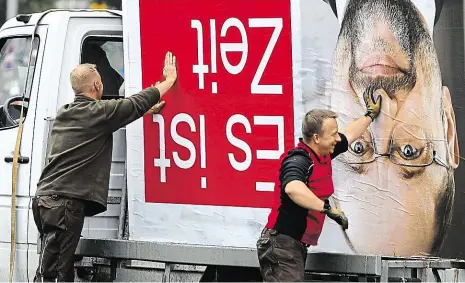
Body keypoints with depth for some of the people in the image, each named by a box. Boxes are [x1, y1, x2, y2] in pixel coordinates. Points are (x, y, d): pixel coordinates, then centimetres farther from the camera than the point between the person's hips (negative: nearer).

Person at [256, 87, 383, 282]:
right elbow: (292, 188, -42)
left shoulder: (323, 154, 10)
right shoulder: (298, 160, -20)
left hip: (297, 247, 10)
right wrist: (327, 208, -41)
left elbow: (348, 136, 31)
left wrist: (370, 114, 42)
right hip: (281, 244, -10)